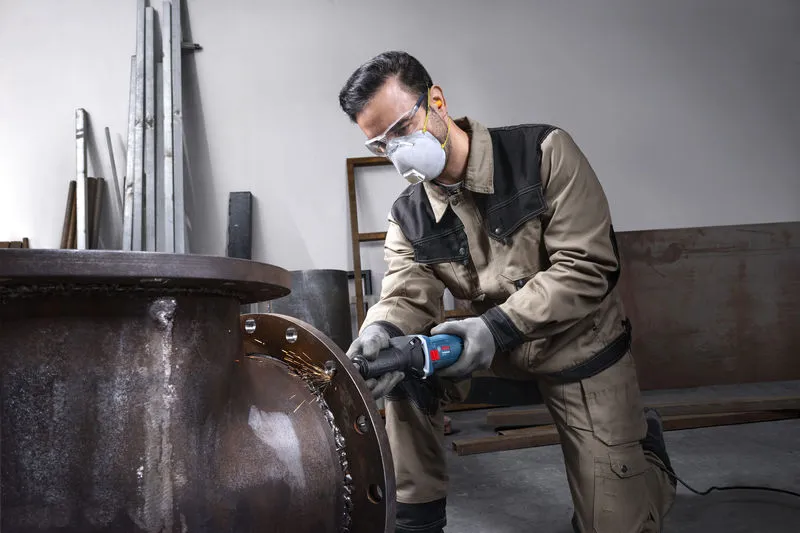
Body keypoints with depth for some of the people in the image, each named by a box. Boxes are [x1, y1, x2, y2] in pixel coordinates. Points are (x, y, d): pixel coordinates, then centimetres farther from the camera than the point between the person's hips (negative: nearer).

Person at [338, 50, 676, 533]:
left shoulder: (542, 152, -19)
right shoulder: (407, 218, -5)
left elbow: (588, 268, -24)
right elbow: (406, 296, -16)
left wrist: (495, 326, -35)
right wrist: (379, 332, -41)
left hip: (581, 348, -3)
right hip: (496, 346, 4)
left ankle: (642, 439, 32)